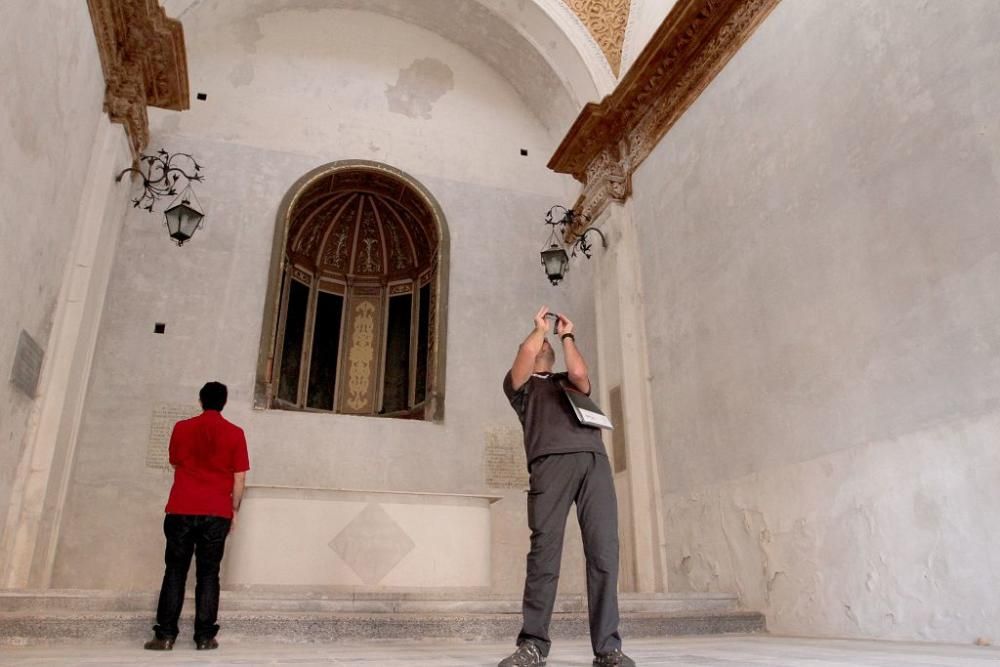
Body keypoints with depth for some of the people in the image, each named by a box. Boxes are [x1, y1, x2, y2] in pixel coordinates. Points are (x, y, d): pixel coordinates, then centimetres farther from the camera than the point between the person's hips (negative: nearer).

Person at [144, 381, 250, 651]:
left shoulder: (181, 428, 5)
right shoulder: (235, 433, 0)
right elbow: (239, 479, -1)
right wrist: (234, 510, 9)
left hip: (181, 510, 1)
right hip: (217, 513, -1)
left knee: (175, 572, 8)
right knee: (208, 574, 5)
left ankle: (165, 635, 5)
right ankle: (204, 637, 5)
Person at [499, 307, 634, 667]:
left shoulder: (569, 381, 33)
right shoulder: (520, 383, 24)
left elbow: (579, 373, 9)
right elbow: (527, 350, 5)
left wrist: (566, 335, 23)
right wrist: (540, 326, 24)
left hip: (594, 460, 3)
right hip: (550, 462, -3)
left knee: (604, 553, -7)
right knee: (544, 551, -11)